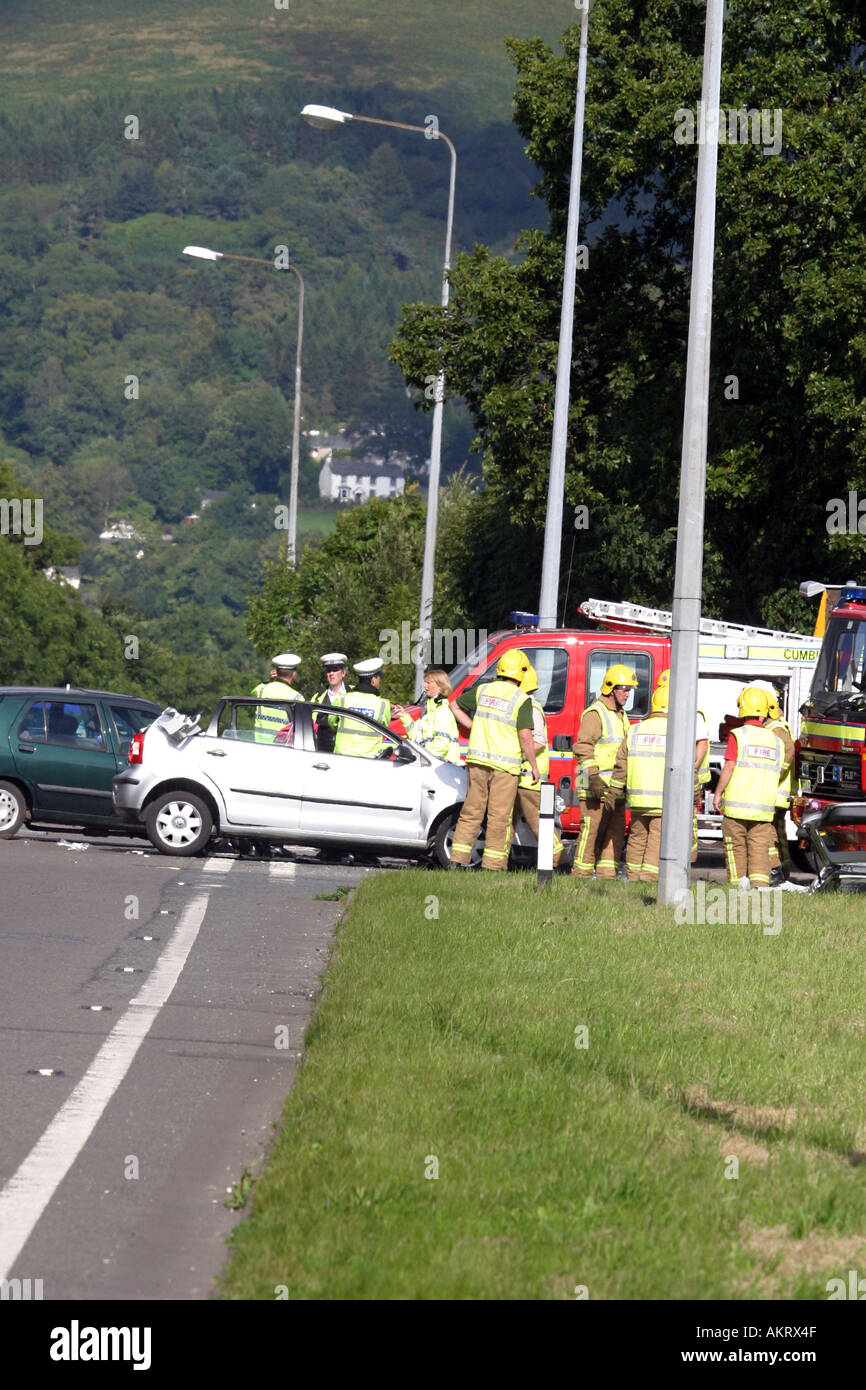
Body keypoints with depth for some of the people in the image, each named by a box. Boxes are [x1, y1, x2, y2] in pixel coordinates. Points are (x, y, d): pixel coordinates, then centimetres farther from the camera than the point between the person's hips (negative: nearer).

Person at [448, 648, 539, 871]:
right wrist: (534, 767, -4)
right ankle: (492, 865, 2)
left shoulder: (483, 690, 6)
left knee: (472, 811, 11)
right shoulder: (521, 700, -9)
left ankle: (459, 859, 9)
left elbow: (455, 706, 17)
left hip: (478, 760, 4)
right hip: (505, 766, -4)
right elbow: (525, 736, -14)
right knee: (499, 817, 2)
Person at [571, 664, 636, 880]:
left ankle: (607, 875, 8)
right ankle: (581, 876, -5)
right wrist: (593, 777, -24)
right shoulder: (595, 714, -8)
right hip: (596, 788, -9)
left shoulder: (621, 716, 20)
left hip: (615, 789, 9)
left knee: (615, 832, 5)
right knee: (592, 830, -8)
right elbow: (583, 748, -15)